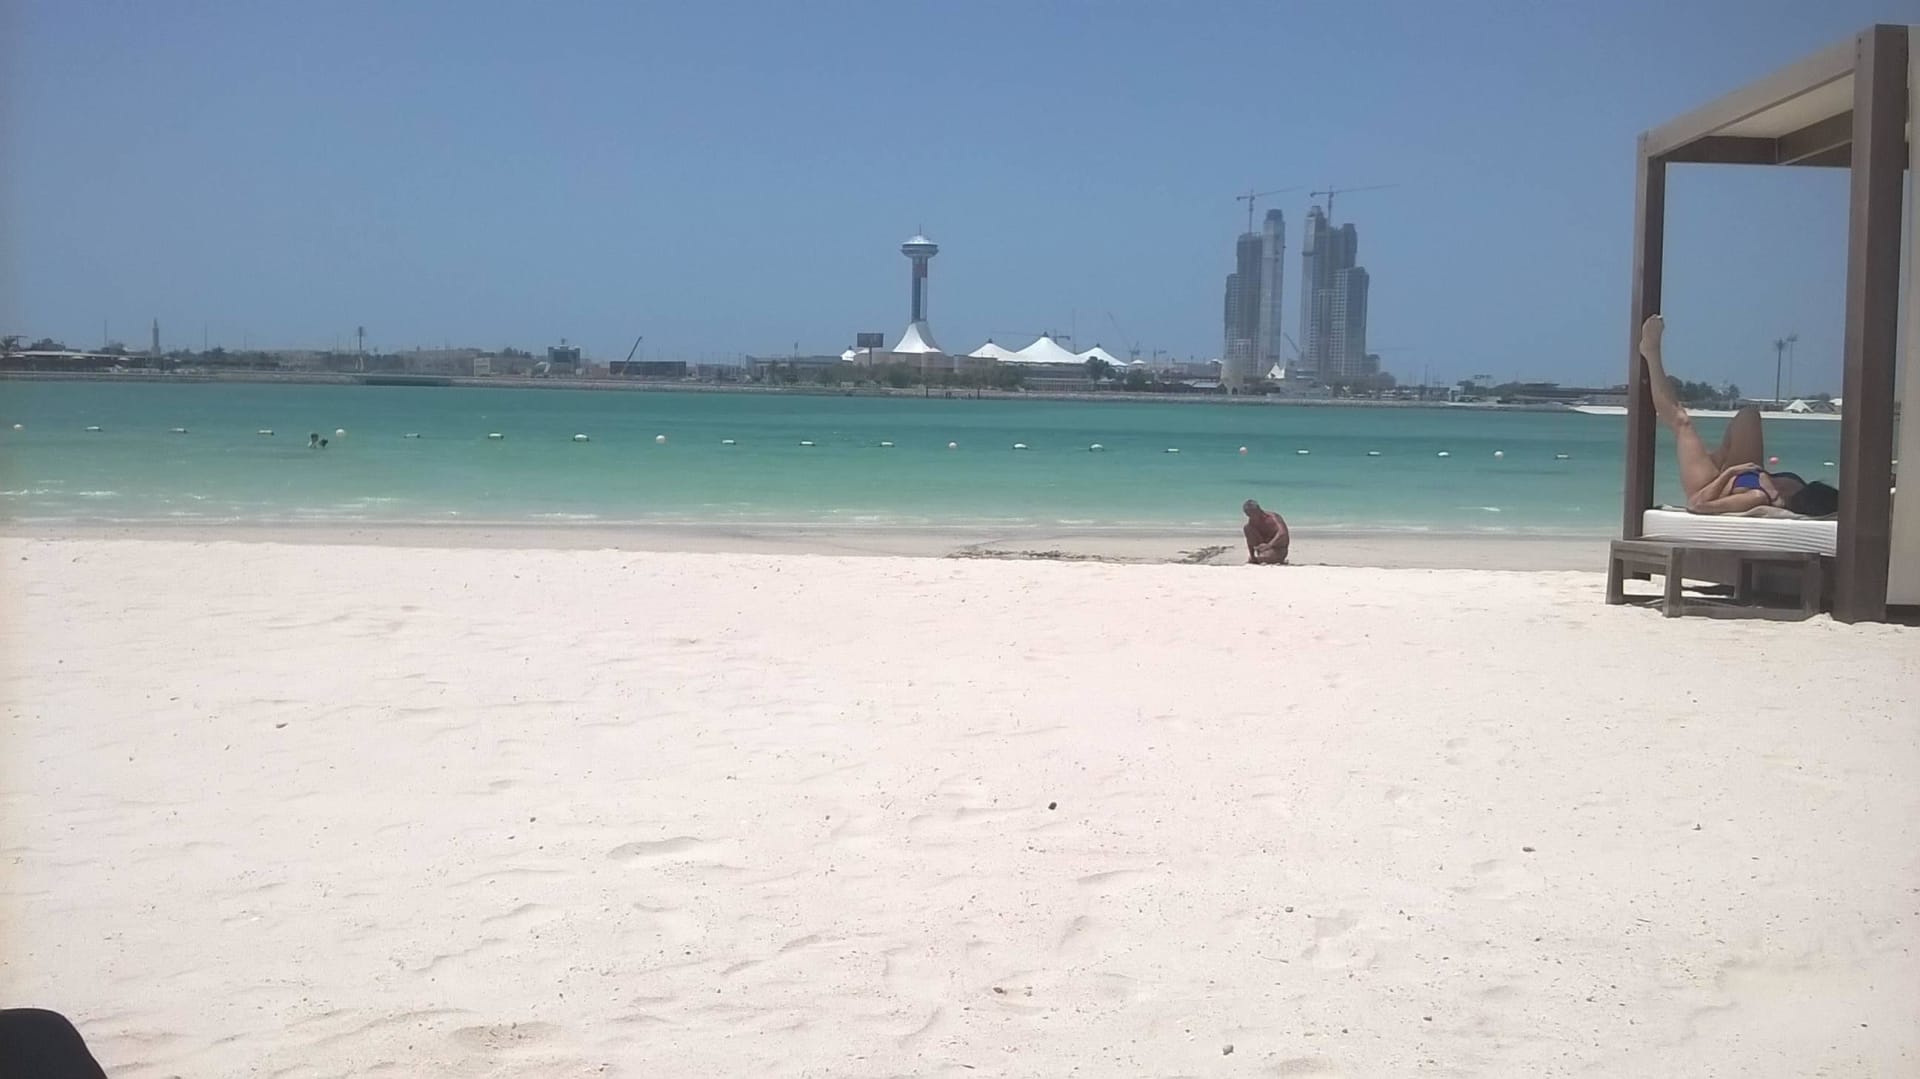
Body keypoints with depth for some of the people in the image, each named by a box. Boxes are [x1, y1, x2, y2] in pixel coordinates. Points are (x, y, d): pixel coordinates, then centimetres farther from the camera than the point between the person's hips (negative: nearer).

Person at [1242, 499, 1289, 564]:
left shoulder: (1271, 517, -23)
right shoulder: (1251, 521, -4)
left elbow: (1282, 533, -41)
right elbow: (1250, 541, 3)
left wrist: (1268, 545, -55)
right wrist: (1251, 556, -9)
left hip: (1279, 549, -7)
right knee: (1247, 528, -12)